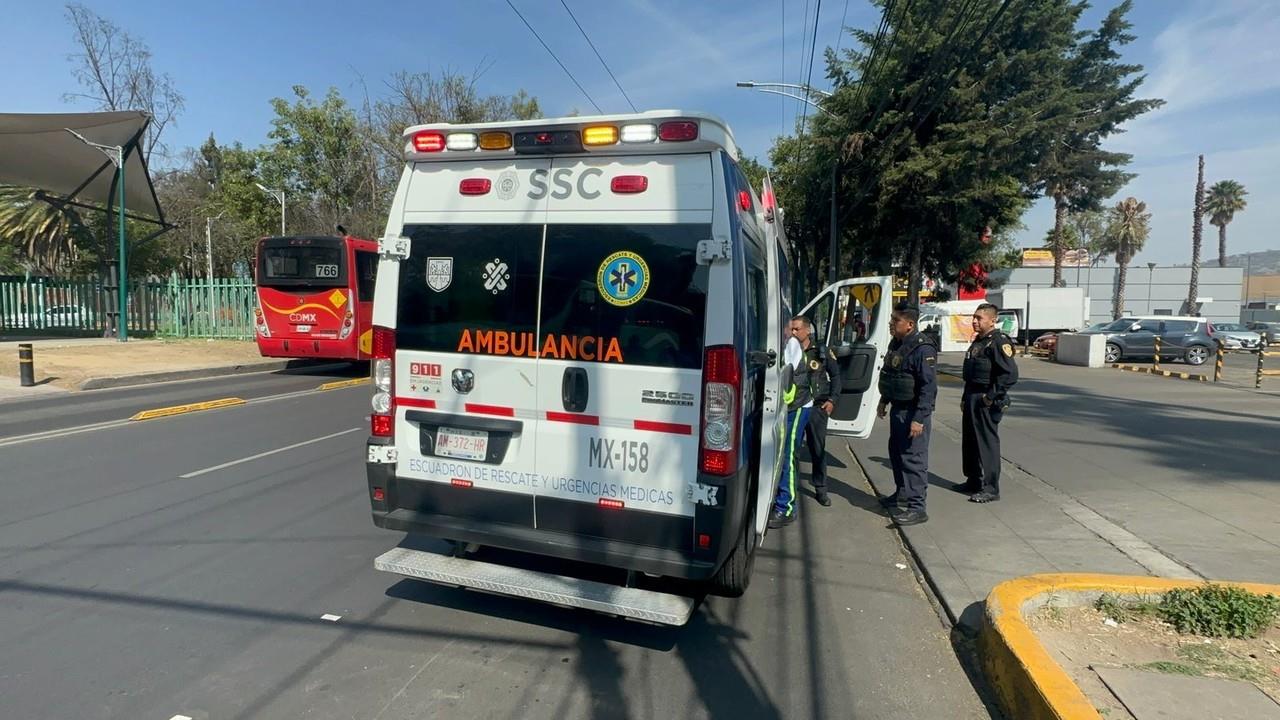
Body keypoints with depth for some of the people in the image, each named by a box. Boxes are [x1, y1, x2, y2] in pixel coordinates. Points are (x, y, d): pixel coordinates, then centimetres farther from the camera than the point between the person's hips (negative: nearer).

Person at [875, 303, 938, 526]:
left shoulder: (922, 348, -20)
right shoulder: (896, 344, 10)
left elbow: (929, 387, -23)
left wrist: (919, 418, -25)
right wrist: (884, 401, 24)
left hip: (913, 412, -10)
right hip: (897, 409, 10)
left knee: (913, 458, -6)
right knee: (896, 453, 19)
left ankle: (916, 507, -1)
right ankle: (902, 495, 35)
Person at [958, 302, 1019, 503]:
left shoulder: (999, 342, -14)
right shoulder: (978, 341, 16)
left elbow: (1010, 374, -22)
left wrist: (991, 396, -21)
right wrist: (966, 398, 21)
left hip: (986, 403, -10)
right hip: (973, 400, 10)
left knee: (987, 444, -4)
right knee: (970, 442, 16)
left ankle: (990, 489, 3)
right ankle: (973, 481, 29)